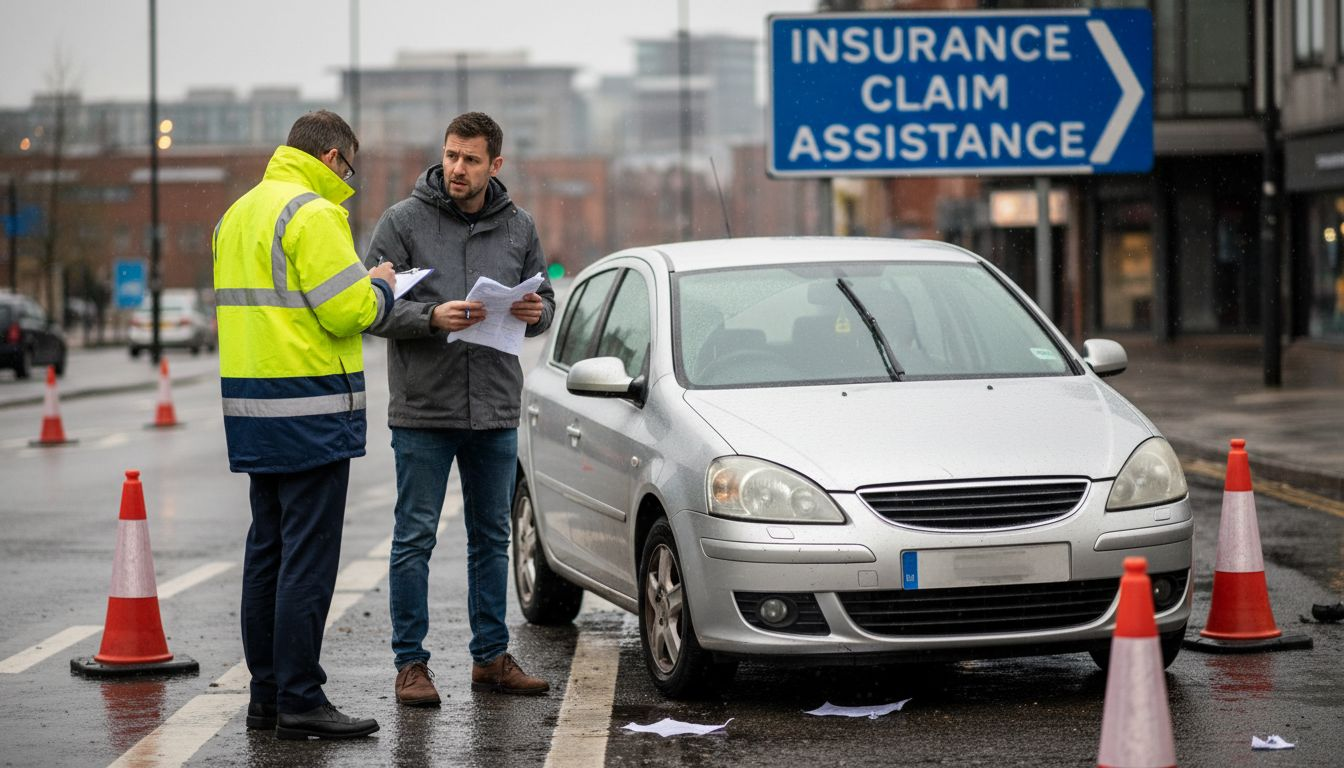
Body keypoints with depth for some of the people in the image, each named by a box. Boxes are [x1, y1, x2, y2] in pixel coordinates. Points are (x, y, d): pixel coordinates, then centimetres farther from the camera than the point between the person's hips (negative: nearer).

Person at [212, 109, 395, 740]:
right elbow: (347, 311, -18)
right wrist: (379, 289, 3)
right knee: (308, 557, -7)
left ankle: (266, 693, 18)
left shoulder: (239, 213, 16)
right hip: (308, 407, -9)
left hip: (252, 409, 9)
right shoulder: (312, 213, -12)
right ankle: (299, 700, -7)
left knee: (267, 551, 13)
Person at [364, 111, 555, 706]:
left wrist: (536, 312, -10)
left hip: (495, 411, 4)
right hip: (423, 410, -4)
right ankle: (411, 663, 7)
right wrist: (430, 317, -23)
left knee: (491, 538, 12)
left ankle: (491, 656, 22)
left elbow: (544, 301, 14)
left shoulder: (518, 227, 6)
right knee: (415, 538, 0)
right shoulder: (405, 221, -5)